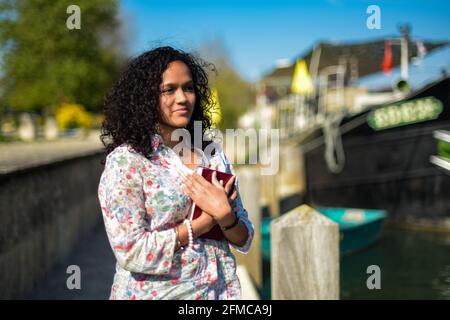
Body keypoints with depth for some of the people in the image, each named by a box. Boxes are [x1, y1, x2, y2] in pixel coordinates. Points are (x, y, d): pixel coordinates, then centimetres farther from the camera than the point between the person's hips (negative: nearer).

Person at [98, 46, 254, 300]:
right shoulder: (125, 160, -12)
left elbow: (244, 241, 4)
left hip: (221, 290, 4)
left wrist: (225, 214, -17)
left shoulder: (213, 153, 2)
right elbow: (131, 252, -19)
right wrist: (207, 220, -15)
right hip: (155, 292, -4)